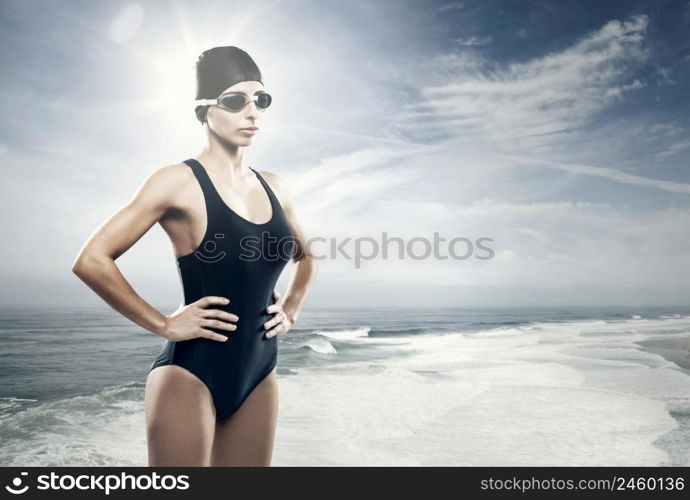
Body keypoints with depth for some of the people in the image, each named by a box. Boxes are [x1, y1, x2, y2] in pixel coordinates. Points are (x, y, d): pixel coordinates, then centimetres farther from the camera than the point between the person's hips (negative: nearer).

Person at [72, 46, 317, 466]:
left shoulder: (274, 187, 8)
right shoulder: (180, 182, -9)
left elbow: (306, 257, 24)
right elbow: (92, 261, -12)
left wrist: (291, 310, 10)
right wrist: (164, 324, -11)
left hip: (259, 374, 6)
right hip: (190, 373, -5)